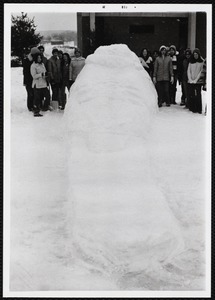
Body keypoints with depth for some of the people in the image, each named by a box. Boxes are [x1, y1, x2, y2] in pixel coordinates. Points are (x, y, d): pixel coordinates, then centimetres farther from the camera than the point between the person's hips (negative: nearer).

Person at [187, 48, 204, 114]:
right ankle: (192, 108, 6)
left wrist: (196, 80, -9)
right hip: (190, 81, 3)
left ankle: (198, 109, -5)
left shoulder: (202, 61, 0)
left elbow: (201, 71, -4)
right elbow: (188, 71, 9)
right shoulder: (191, 62, 12)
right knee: (191, 94, -2)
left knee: (198, 95, -9)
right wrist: (190, 79, -4)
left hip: (198, 81, -3)